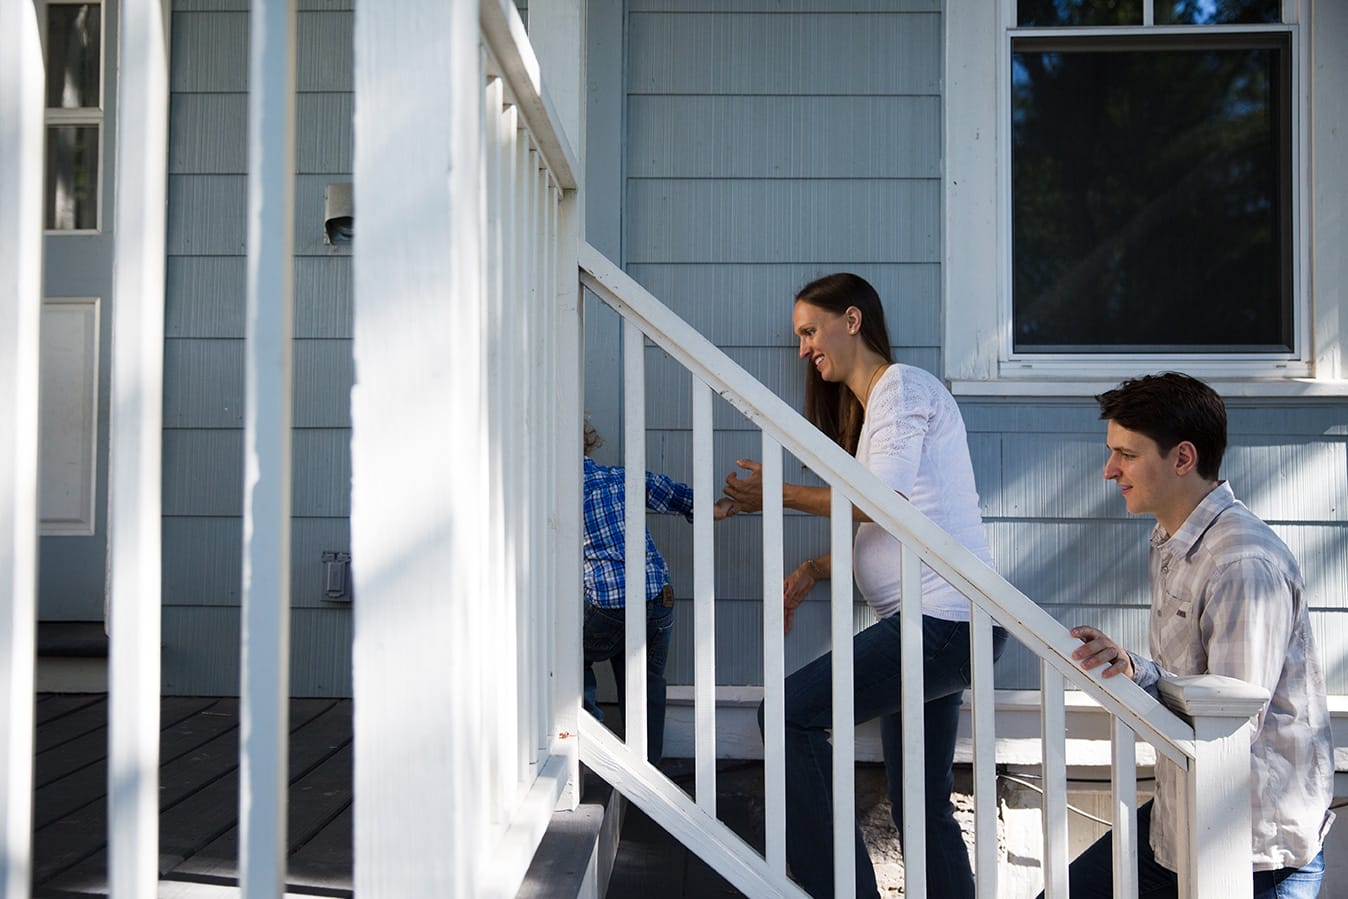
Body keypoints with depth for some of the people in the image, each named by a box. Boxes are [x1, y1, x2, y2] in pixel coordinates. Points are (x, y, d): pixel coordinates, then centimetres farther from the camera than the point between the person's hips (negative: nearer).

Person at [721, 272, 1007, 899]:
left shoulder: (902, 385, -3)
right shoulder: (868, 406, 27)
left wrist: (780, 494, -6)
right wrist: (811, 573, 8)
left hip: (944, 617, -10)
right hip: (936, 620, 10)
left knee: (791, 712, -17)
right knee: (921, 803, 9)